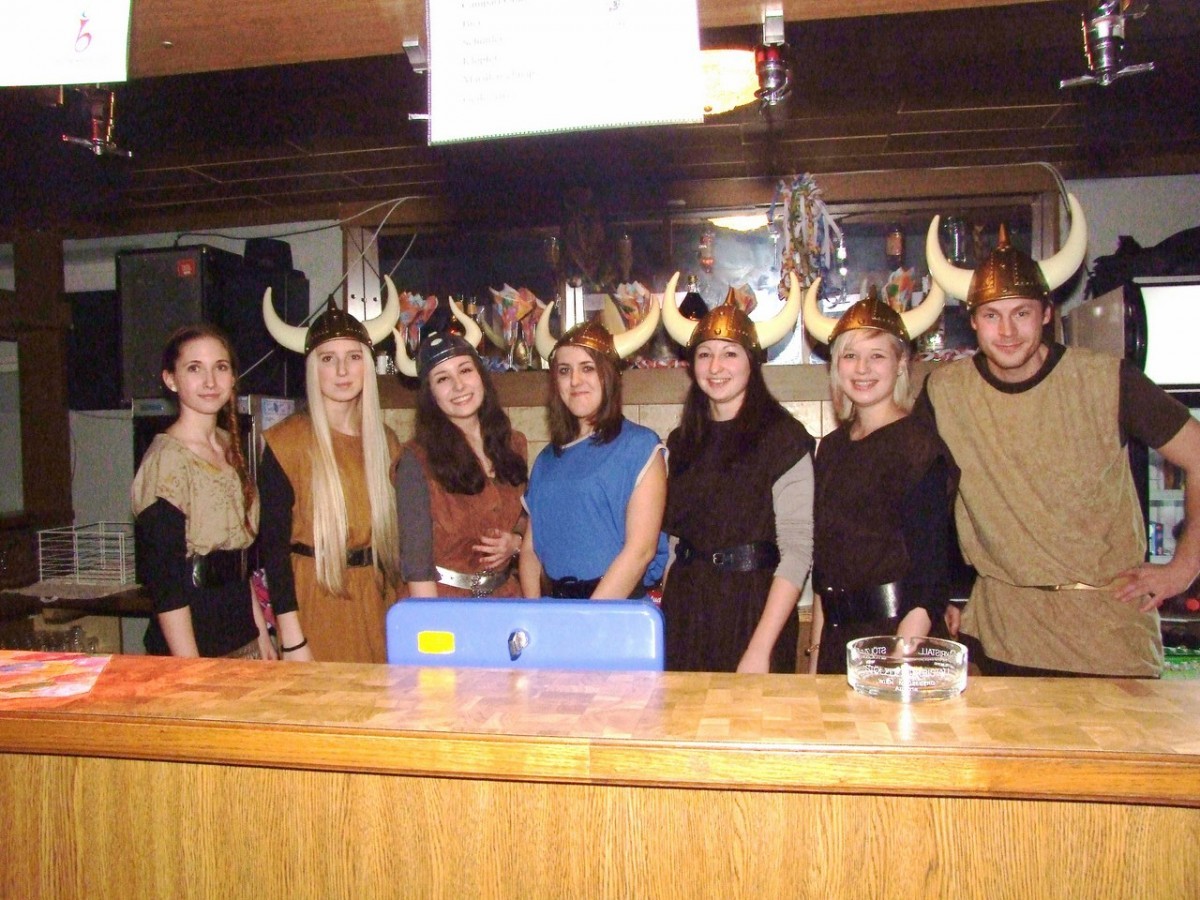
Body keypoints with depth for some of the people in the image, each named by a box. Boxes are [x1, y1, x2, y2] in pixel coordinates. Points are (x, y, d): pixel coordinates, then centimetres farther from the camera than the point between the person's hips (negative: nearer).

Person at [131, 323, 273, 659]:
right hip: (194, 647, -7)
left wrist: (262, 634, 12)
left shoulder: (229, 445, 7)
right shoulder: (167, 460, -15)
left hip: (243, 642, 7)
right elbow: (165, 585, -17)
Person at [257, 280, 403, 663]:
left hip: (377, 602, 5)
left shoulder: (385, 441, 7)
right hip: (316, 603, -4)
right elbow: (273, 544, -9)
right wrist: (292, 640, -13)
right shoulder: (285, 443, -8)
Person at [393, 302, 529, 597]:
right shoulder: (418, 459, -13)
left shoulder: (513, 445, 2)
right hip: (444, 599, -4)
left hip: (505, 594, 5)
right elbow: (416, 560, -15)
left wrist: (516, 542, -6)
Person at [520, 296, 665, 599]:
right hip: (555, 603, 4)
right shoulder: (548, 459, 12)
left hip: (620, 607, -3)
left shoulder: (640, 447, -2)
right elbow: (530, 547, 11)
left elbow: (641, 548, -10)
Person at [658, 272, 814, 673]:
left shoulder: (783, 437, -8)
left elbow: (797, 551, -14)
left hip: (752, 607, -5)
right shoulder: (682, 443, 9)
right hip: (684, 608, 5)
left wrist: (760, 649, -20)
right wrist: (663, 620, 4)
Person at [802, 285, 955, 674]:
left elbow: (931, 572, -16)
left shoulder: (918, 445, -11)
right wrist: (816, 650, 10)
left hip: (899, 632, -6)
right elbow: (824, 558, 11)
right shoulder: (832, 447, 8)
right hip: (838, 637, 6)